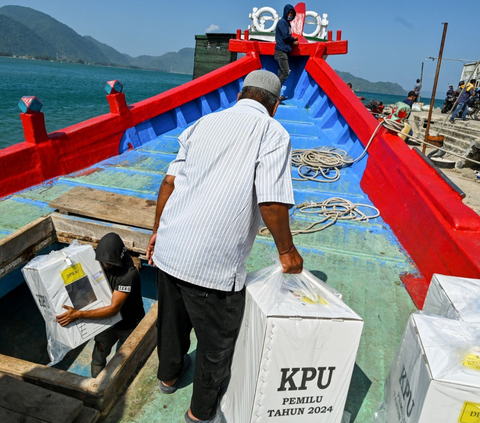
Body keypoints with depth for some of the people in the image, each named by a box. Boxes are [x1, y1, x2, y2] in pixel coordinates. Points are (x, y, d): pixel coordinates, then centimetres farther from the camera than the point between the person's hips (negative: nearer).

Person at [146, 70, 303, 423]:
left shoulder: (205, 123, 11)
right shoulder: (272, 133, -6)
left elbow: (170, 182, 9)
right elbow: (272, 202, -17)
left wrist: (157, 231, 19)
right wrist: (287, 251, -2)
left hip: (169, 250, 7)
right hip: (213, 265, -6)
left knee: (173, 318, 29)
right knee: (216, 340, 19)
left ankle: (169, 374, 56)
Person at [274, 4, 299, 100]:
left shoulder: (287, 23, 22)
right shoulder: (282, 22, -6)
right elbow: (285, 36, -15)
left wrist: (293, 42, 2)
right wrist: (294, 39, 1)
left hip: (284, 51, 9)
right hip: (281, 51, -9)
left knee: (281, 73, 5)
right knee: (285, 72, -16)